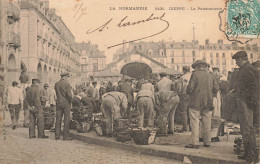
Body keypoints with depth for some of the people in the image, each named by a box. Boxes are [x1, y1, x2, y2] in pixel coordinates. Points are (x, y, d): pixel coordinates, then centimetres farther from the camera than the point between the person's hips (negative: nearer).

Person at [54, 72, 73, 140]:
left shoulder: (56, 84, 7)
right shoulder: (67, 84, -11)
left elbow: (57, 93, 10)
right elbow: (69, 94, -15)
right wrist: (70, 100, 0)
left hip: (58, 103, 5)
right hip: (66, 103, -5)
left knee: (58, 119, 7)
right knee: (67, 119, 0)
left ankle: (57, 135, 9)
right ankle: (66, 136, 0)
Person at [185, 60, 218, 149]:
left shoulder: (195, 74, -6)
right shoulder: (210, 76, 10)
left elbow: (190, 88, -12)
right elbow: (216, 89, 7)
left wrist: (188, 91, 9)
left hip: (196, 102, -5)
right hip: (208, 103, 5)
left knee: (195, 123, -2)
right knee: (207, 123, 10)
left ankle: (195, 143, -4)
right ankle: (207, 142, 16)